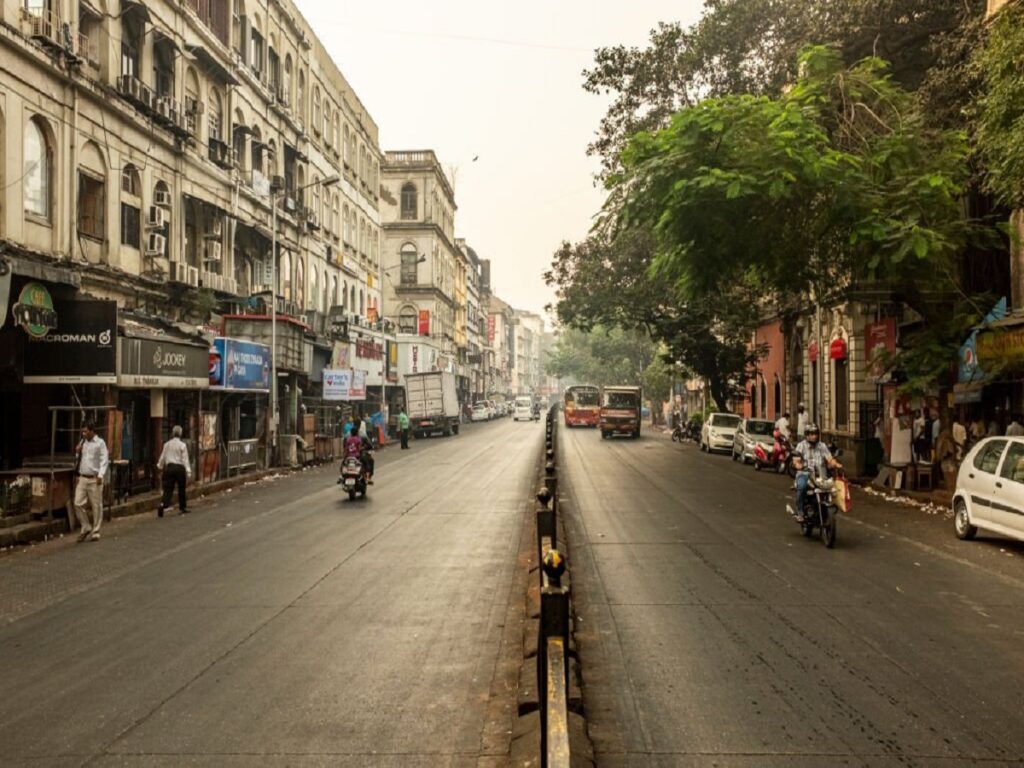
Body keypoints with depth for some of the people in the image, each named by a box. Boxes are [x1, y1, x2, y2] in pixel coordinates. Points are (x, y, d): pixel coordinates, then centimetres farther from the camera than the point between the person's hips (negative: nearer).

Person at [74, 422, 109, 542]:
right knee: (78, 504, 0)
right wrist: (77, 452, 3)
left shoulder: (100, 443, -5)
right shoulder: (83, 442, 14)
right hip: (82, 478, 6)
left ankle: (95, 532, 9)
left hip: (94, 479, -6)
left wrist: (100, 475, -21)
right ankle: (86, 528, 16)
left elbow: (104, 460, -10)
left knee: (96, 506, 1)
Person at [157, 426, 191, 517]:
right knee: (181, 488, 11)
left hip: (169, 467, 3)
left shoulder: (167, 444, 5)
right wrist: (188, 471, -11)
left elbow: (163, 457, 14)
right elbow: (185, 459, -10)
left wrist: (160, 466, 31)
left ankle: (162, 505, -21)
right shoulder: (182, 445, -7)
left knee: (168, 489, 1)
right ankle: (183, 507, 22)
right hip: (179, 467, -3)